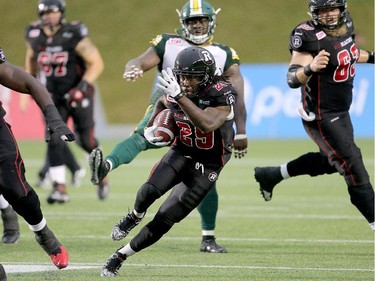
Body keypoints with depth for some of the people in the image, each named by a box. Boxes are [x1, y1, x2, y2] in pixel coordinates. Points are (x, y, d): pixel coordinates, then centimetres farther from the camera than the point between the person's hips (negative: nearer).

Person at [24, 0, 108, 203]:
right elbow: (31, 57, 17)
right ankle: (60, 188, -9)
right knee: (54, 140, -11)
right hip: (54, 97, 3)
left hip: (78, 95, -3)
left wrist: (82, 87, -25)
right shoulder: (34, 35, -6)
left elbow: (97, 63, -16)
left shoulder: (74, 36, -20)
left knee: (86, 141, 4)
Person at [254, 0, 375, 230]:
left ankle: (269, 176, 41)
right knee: (353, 166, -6)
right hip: (321, 116, -9)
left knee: (330, 161, 27)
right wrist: (310, 67, -47)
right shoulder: (309, 36, -25)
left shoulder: (345, 24, -1)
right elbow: (293, 80, -29)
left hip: (341, 112, 9)